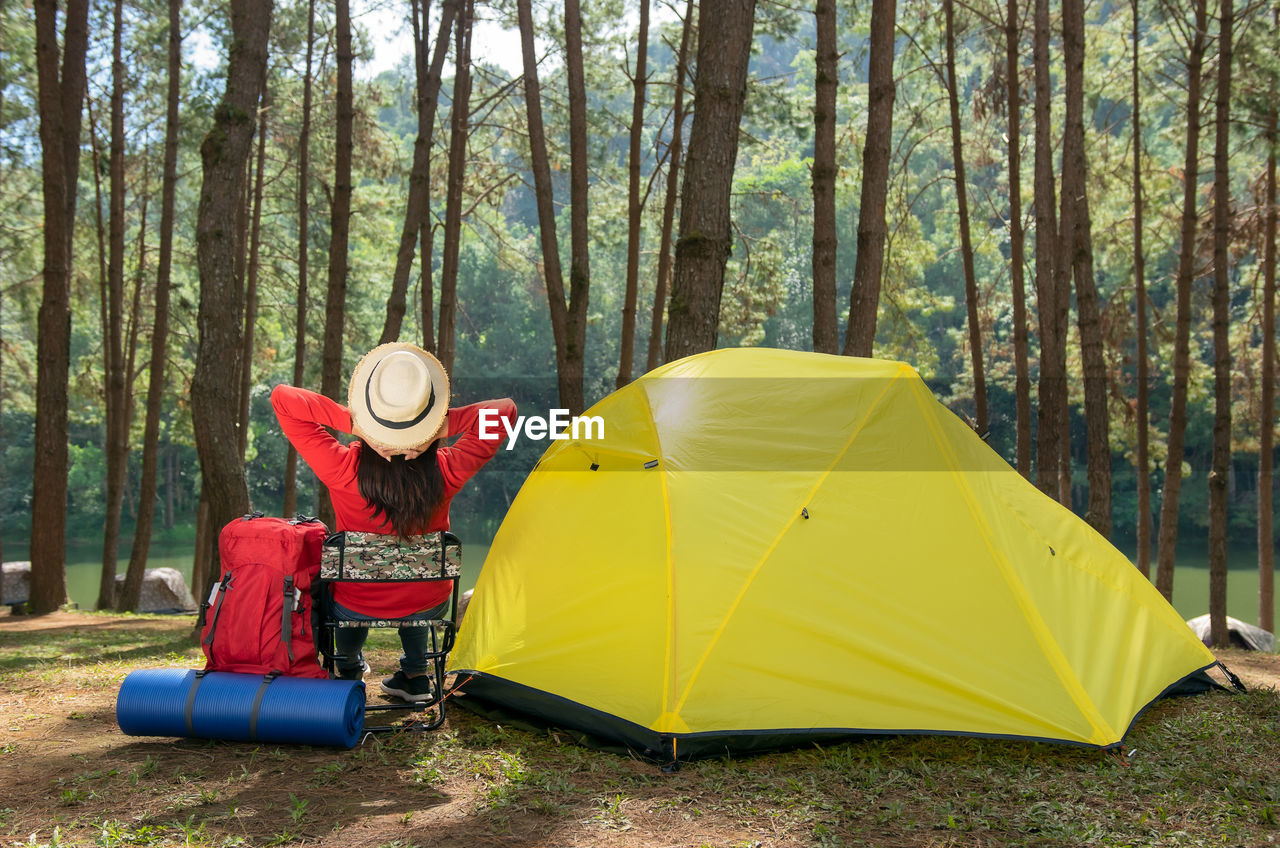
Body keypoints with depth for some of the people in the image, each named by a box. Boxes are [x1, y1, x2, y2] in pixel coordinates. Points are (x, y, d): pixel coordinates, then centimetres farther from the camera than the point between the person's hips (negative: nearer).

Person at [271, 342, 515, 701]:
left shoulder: (342, 470, -28)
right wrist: (444, 425, -26)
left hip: (355, 607, 0)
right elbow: (505, 411, -15)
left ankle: (349, 667, 46)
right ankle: (416, 675, 36)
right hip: (429, 607, 1)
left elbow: (282, 398, -22)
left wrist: (349, 419, -31)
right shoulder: (445, 472, -26)